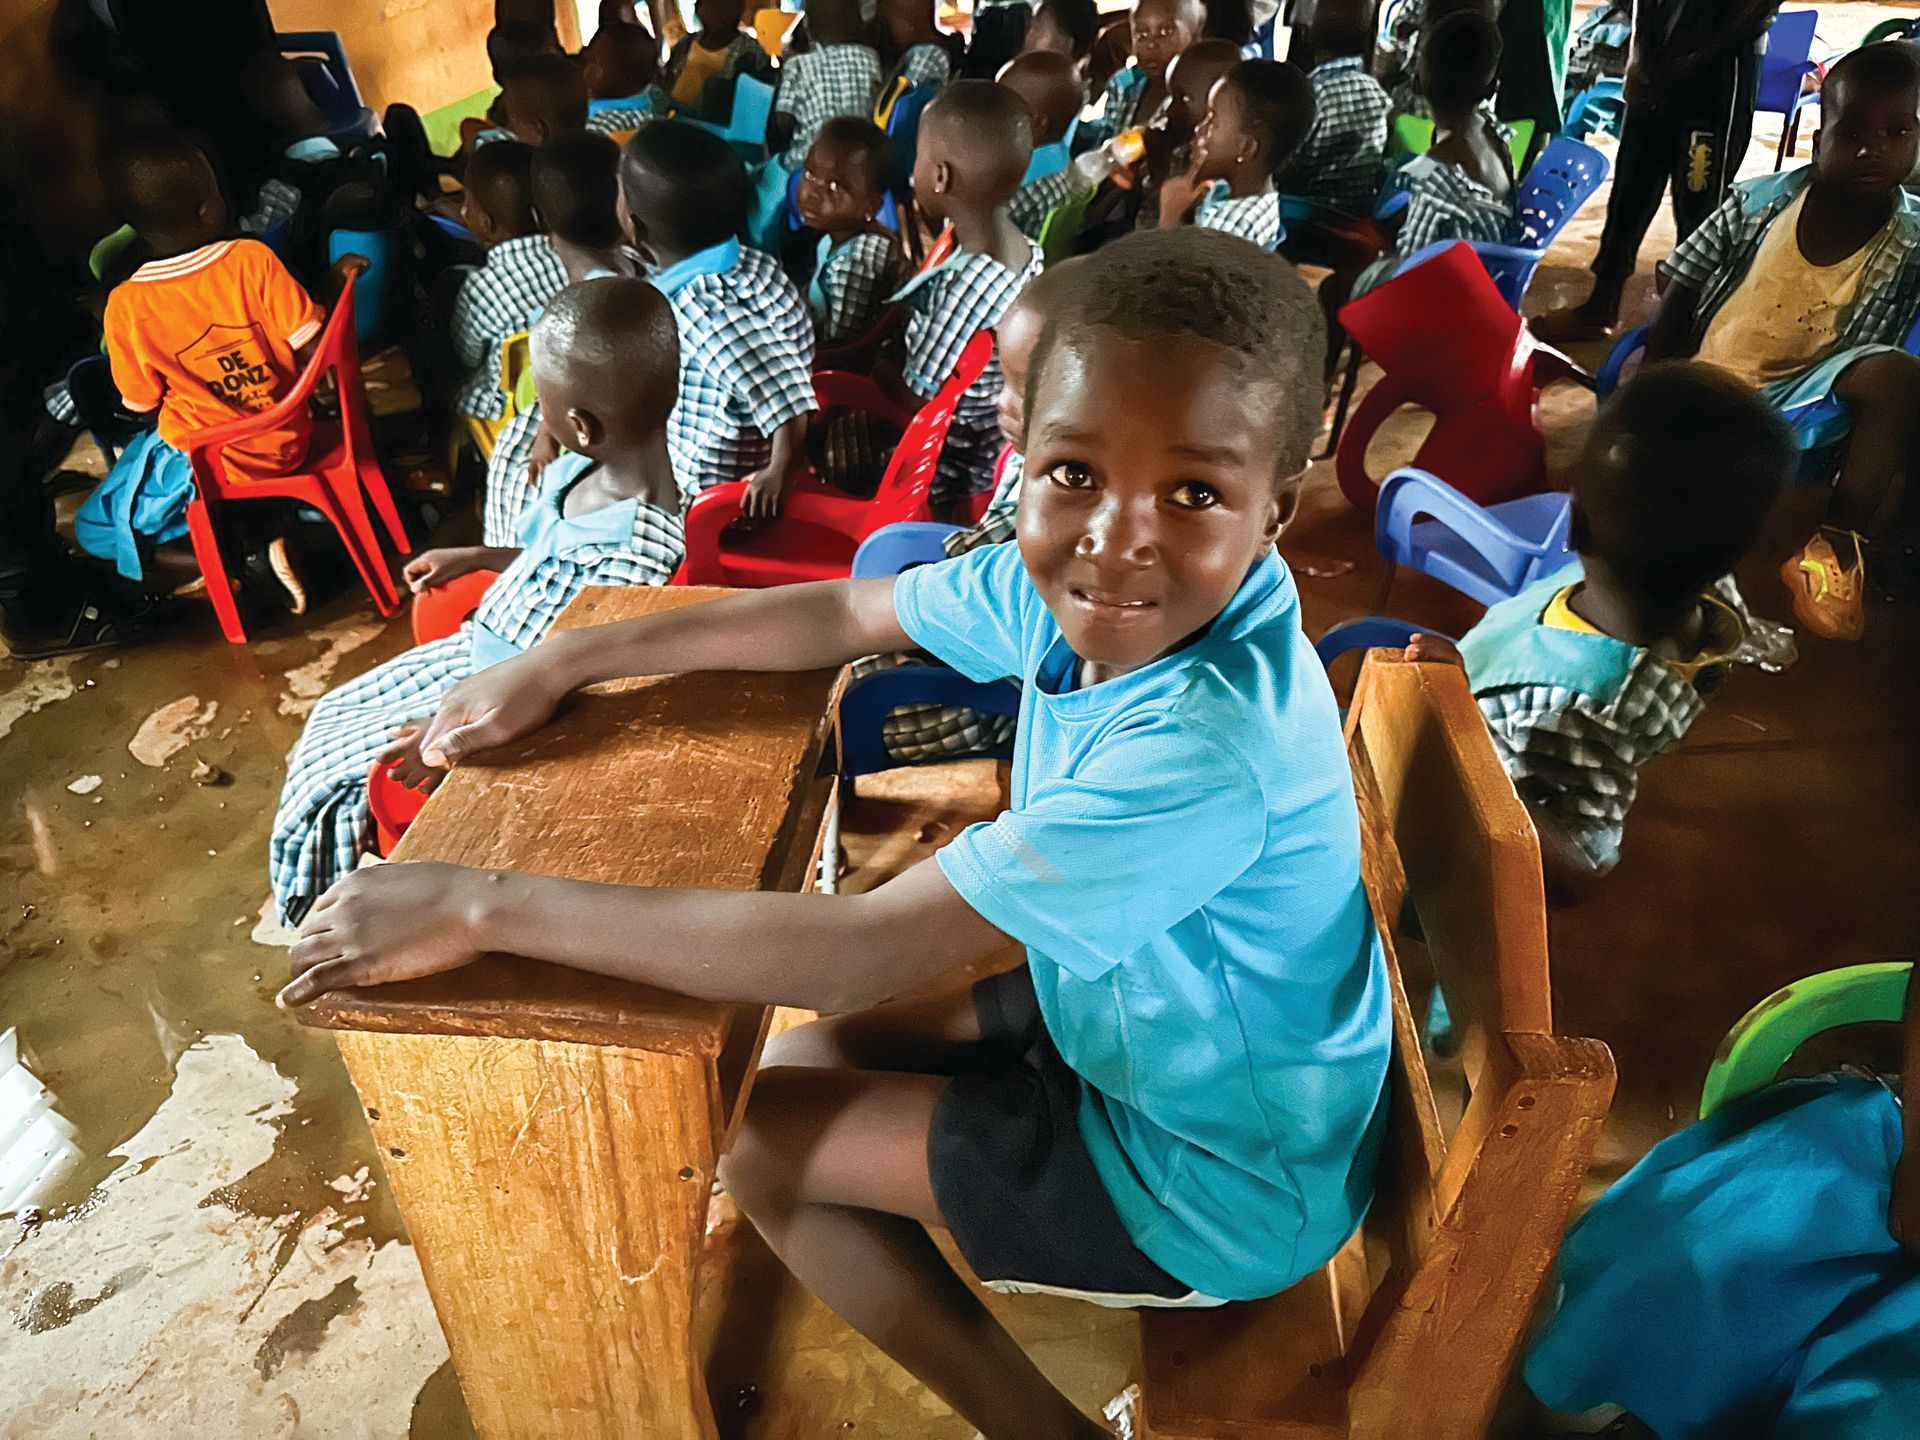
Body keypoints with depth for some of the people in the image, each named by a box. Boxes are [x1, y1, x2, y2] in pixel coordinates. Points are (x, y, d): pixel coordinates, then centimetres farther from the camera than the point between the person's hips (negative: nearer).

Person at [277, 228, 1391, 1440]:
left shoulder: (1214, 747, -38)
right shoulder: (1078, 583, -15)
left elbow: (859, 951, -37)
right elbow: (847, 614, -1)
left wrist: (486, 905, -30)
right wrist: (566, 662, -2)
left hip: (1221, 1178, -7)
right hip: (1133, 1013, 7)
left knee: (759, 1136, -1)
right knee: (806, 1064, 11)